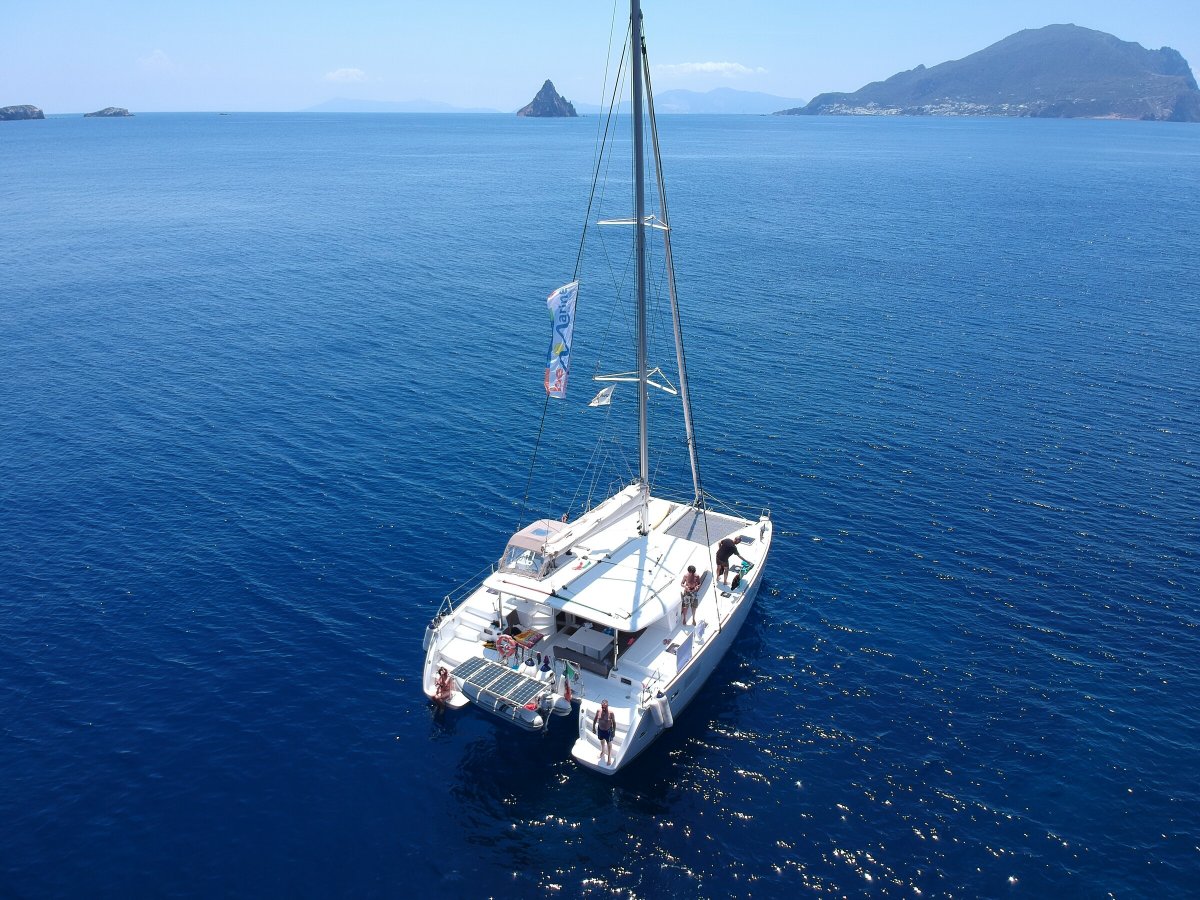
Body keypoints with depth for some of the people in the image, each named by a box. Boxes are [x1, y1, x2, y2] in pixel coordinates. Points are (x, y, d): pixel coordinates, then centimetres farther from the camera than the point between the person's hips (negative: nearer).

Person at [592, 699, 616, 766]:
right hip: (600, 729, 3)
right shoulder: (598, 711, -19)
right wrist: (593, 728, 4)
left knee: (609, 743, 17)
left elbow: (614, 722, -15)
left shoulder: (611, 713, -28)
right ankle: (603, 751, 58)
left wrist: (614, 732, -9)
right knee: (602, 741, 29)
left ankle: (609, 757, 38)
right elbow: (595, 719, -2)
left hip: (608, 730, -3)